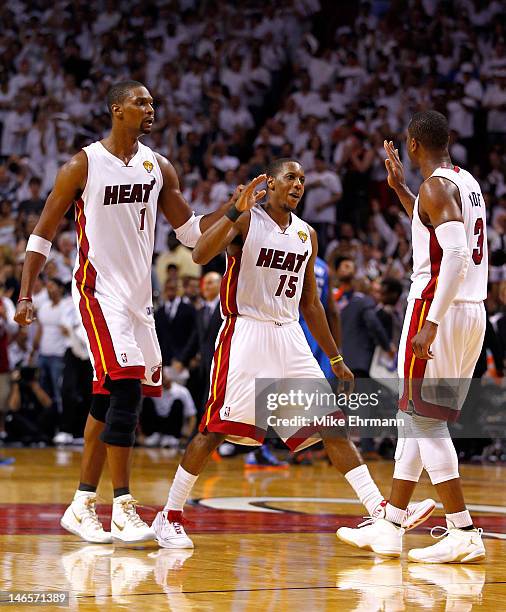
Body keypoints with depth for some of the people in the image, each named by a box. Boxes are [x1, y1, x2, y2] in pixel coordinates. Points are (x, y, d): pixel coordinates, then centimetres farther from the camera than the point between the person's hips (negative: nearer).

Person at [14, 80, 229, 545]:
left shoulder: (158, 167, 8)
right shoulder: (83, 166, -6)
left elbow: (191, 231, 12)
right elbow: (43, 234, -2)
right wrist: (26, 295, -8)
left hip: (139, 295, 6)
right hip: (99, 291, -6)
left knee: (108, 400, 10)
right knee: (126, 389, -17)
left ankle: (83, 504, 19)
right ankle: (123, 508, -13)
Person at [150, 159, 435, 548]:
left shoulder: (307, 235, 13)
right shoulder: (245, 220, -6)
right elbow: (200, 255, -23)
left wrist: (336, 359, 18)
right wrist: (236, 210, -30)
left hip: (290, 337, 6)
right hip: (245, 331, -6)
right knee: (216, 427, -8)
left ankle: (378, 510, -1)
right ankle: (170, 516, 3)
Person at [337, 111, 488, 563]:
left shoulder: (436, 187, -13)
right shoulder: (467, 182, 16)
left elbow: (456, 255, -25)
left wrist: (431, 324, -27)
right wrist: (399, 189, 34)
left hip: (439, 308, -10)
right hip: (473, 310, 10)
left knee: (424, 420, -5)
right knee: (415, 417, 15)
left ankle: (465, 534, -7)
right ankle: (389, 528, 20)